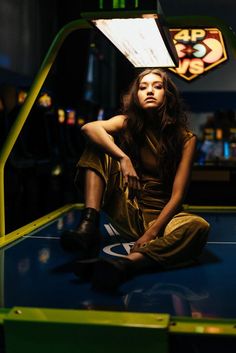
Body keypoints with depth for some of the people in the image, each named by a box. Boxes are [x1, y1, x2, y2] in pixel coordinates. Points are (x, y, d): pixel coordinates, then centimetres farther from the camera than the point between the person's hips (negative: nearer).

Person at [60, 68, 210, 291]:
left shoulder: (185, 139, -4)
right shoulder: (127, 124, 1)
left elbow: (177, 195, -11)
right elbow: (89, 128, -21)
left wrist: (152, 232, -24)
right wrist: (123, 159, -36)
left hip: (160, 216, -1)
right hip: (126, 212, 1)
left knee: (198, 226, -34)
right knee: (99, 144, -15)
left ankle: (125, 264, -51)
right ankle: (89, 227, -32)